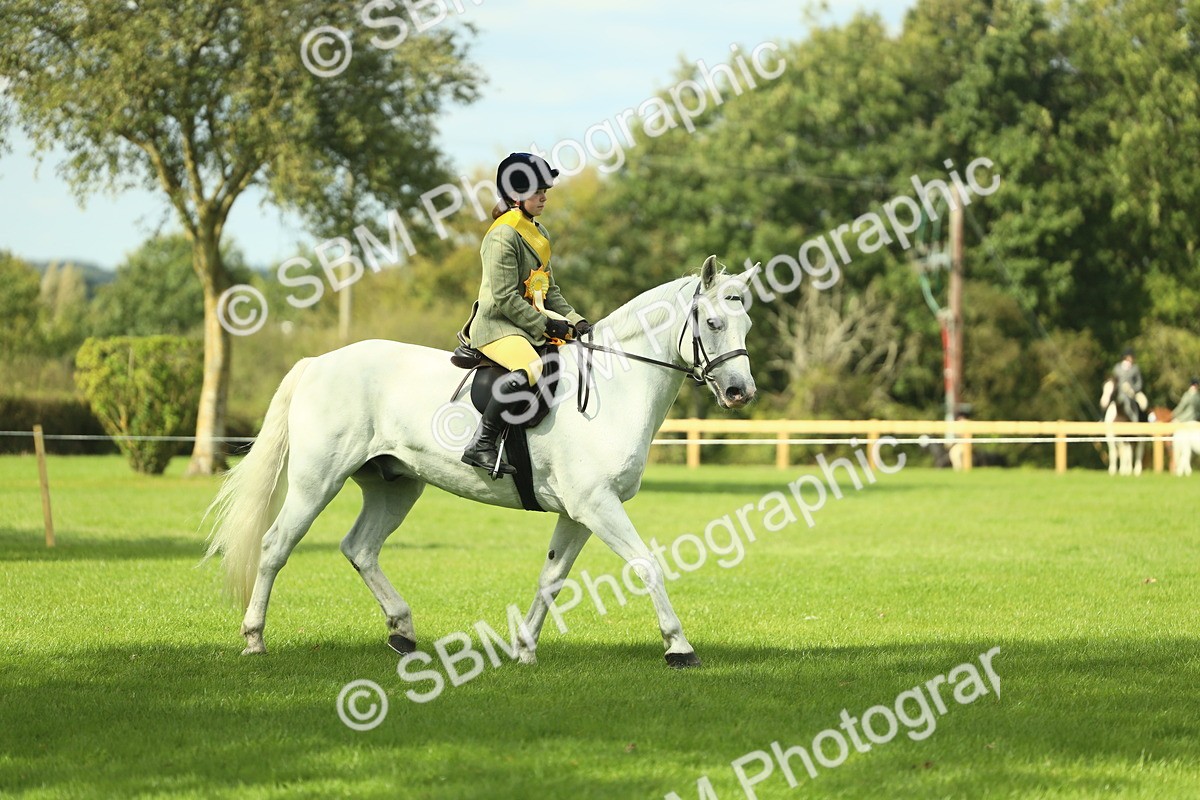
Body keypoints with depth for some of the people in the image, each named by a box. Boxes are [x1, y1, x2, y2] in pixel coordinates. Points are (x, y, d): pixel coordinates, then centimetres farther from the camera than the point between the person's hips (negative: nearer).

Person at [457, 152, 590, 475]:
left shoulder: (539, 233, 17)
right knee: (530, 369, -36)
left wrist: (574, 321, 7)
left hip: (531, 323, 10)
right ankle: (481, 446, -34)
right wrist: (545, 325, -18)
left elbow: (549, 290, 21)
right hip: (497, 325, -10)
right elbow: (504, 298, -19)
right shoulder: (503, 236, -14)